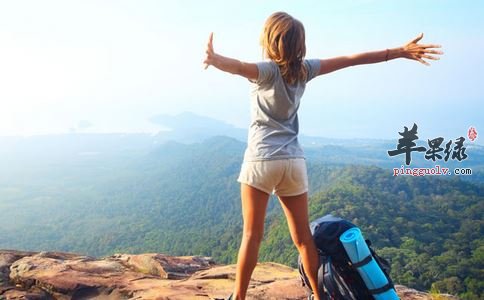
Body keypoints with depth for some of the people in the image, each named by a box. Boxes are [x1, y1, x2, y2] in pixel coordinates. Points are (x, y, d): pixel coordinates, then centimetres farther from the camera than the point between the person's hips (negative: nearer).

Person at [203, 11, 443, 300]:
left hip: (262, 160, -4)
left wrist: (214, 58, -50)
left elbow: (240, 67, -30)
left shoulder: (267, 70, -7)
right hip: (294, 161, 5)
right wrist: (400, 52, 14)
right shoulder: (304, 68, 6)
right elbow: (351, 59, 8)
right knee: (303, 236, 13)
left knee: (252, 234, 2)